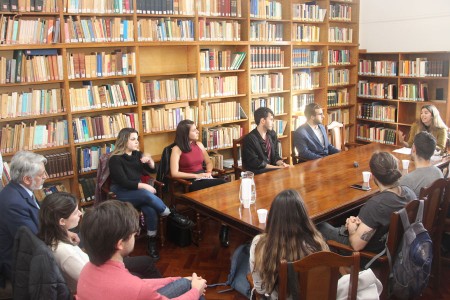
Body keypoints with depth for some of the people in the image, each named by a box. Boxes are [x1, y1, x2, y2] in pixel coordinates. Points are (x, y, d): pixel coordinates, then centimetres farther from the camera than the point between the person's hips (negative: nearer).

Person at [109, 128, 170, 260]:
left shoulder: (137, 154, 7)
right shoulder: (115, 159, -11)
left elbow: (152, 170, 13)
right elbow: (123, 182, -18)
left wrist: (149, 161, -9)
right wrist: (144, 186, -21)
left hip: (137, 190, 5)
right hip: (121, 193, -5)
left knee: (151, 210, -29)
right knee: (147, 195, -36)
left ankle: (152, 244, -17)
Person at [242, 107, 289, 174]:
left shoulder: (272, 134, 8)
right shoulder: (250, 139, -15)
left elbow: (275, 155, 11)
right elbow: (256, 163, -17)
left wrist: (281, 163, -12)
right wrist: (278, 167, -18)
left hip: (271, 169, 7)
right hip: (257, 173, -7)